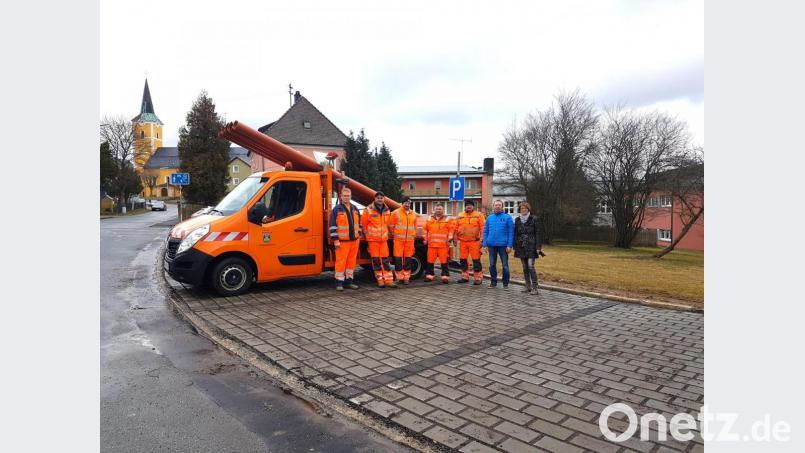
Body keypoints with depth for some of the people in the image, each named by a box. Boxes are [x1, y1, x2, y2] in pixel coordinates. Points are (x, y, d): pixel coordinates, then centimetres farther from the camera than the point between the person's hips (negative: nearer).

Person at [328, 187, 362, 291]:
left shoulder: (355, 209, 13)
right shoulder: (337, 209, -4)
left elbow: (358, 223, 22)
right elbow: (333, 225, -8)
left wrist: (359, 236, 16)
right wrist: (335, 240, -13)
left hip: (354, 240, 6)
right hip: (342, 241, -5)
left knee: (352, 261, 9)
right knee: (341, 261, -4)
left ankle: (349, 281, 19)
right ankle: (339, 282, 4)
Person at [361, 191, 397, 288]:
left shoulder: (387, 211, 7)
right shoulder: (368, 210, -7)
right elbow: (363, 224, 2)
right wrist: (367, 233, 9)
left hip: (384, 239, 3)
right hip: (373, 239, -3)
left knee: (385, 259, 3)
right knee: (376, 260, 0)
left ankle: (388, 280, 5)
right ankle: (380, 280, 8)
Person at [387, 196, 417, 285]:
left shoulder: (413, 214, 14)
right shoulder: (396, 213, -1)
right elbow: (390, 225, 3)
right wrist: (394, 234, 6)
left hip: (410, 240, 4)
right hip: (399, 239, -4)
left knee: (408, 258, 5)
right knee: (398, 258, -4)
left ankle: (406, 277, 12)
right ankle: (399, 277, 4)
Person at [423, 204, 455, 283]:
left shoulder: (447, 220, 5)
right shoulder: (430, 219, 14)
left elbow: (451, 230, 3)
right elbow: (426, 230, 18)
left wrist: (449, 239, -5)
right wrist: (425, 239, 13)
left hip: (443, 245, -3)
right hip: (431, 244, 3)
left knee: (444, 261, -4)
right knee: (430, 261, 4)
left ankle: (445, 276, 2)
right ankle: (429, 275, 14)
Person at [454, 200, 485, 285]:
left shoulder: (479, 215, 1)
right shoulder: (460, 216, 12)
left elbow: (482, 228, -4)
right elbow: (456, 229, 14)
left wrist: (481, 240, -11)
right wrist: (455, 238, 9)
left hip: (474, 242, -4)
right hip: (462, 242, 4)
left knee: (476, 260, -3)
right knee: (463, 260, 10)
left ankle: (478, 278, 4)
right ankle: (465, 277, 21)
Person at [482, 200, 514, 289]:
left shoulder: (507, 217, 1)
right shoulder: (489, 218, 10)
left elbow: (511, 232, -4)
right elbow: (485, 232, 10)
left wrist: (509, 245, -11)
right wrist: (485, 244, 2)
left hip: (503, 245, -3)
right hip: (491, 245, 3)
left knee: (505, 265, 3)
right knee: (492, 265, 9)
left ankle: (505, 283, 13)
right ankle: (493, 282, 21)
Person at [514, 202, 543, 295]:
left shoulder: (534, 219, -3)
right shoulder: (517, 220, 9)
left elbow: (537, 234, -4)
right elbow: (515, 234, 11)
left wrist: (538, 247, -10)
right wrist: (515, 247, 7)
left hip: (531, 246, -4)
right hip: (521, 247, 4)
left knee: (530, 266, -12)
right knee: (525, 267, 8)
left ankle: (535, 287, -7)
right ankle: (528, 286, 16)